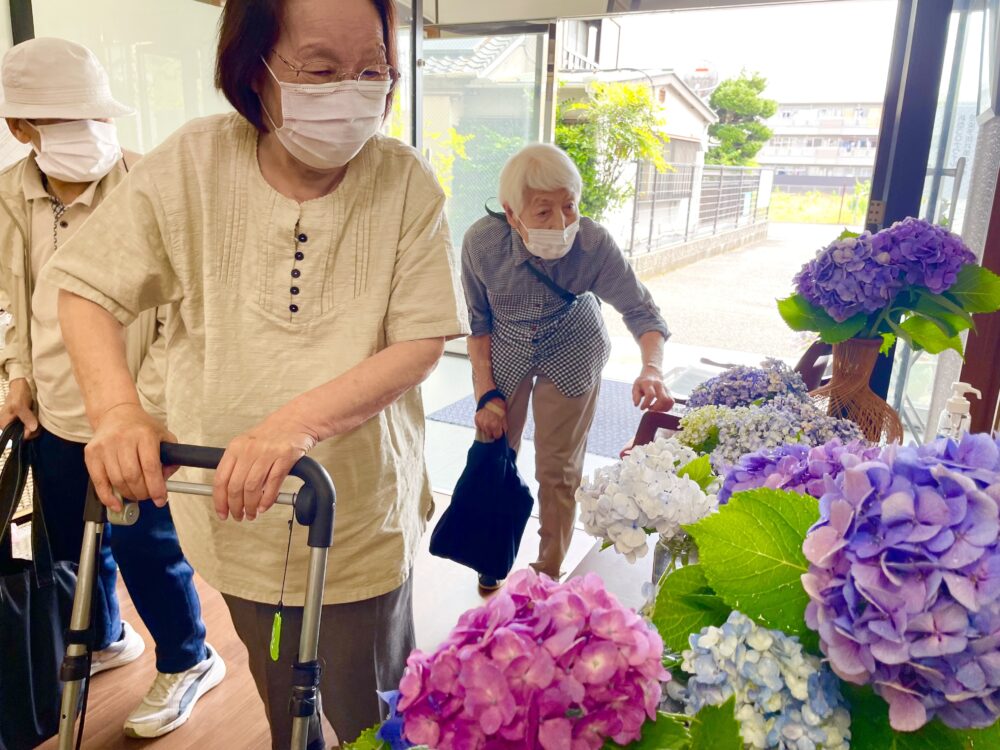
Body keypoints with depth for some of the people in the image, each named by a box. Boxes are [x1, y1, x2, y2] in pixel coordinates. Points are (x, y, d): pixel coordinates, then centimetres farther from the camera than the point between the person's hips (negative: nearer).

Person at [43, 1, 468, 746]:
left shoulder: (404, 181, -13)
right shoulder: (193, 163, -10)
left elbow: (421, 343, -15)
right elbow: (88, 287, -3)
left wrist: (300, 420, -30)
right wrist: (117, 409, -21)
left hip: (364, 510, -1)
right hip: (238, 508, 2)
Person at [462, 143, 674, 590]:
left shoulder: (593, 243, -31)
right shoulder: (482, 242, -28)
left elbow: (638, 308, -22)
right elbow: (477, 322, -13)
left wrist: (652, 368, -41)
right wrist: (486, 393, -13)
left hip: (571, 354, -1)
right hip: (504, 351, 1)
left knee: (558, 469, 4)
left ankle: (549, 572, 27)